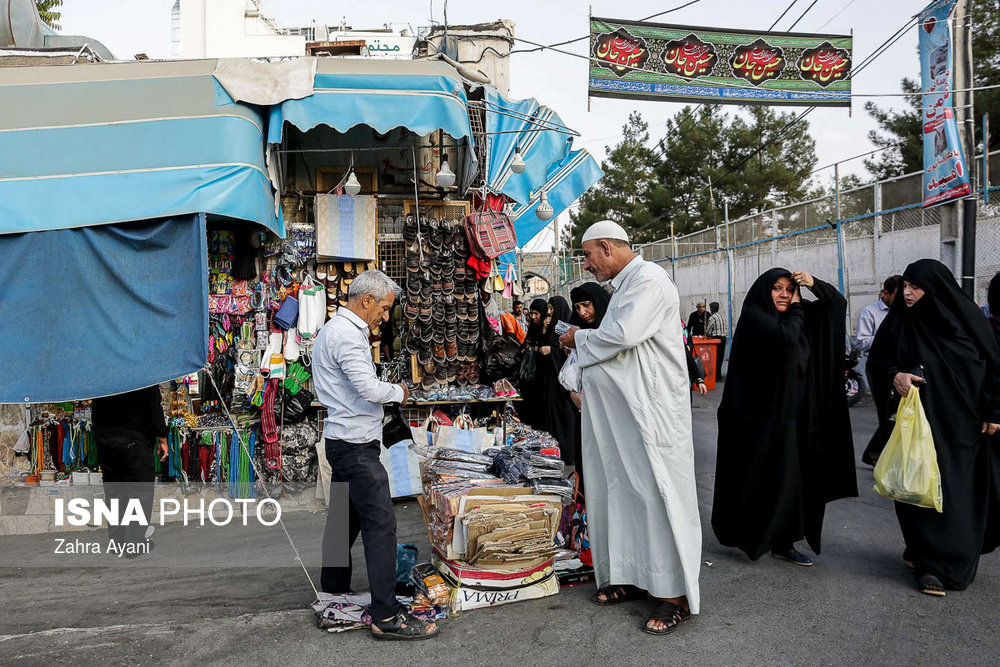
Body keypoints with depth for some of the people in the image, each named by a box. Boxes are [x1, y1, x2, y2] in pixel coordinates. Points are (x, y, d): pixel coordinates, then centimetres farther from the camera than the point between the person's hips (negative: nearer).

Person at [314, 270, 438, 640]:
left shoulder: (339, 328, 18)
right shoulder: (346, 333, -16)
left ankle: (334, 595, 29)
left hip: (344, 441, 11)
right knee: (380, 522, -11)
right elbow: (368, 388, -23)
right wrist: (399, 392, -5)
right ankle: (386, 616, -9)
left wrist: (388, 392, 10)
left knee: (346, 518, 18)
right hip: (356, 443, -11)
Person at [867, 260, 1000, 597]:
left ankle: (959, 558, 25)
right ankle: (929, 564, 9)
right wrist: (894, 374, -14)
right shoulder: (898, 320, -1)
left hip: (964, 423, 0)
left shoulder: (968, 316, -4)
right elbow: (876, 360, 7)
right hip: (920, 421, 0)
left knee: (963, 490, 6)